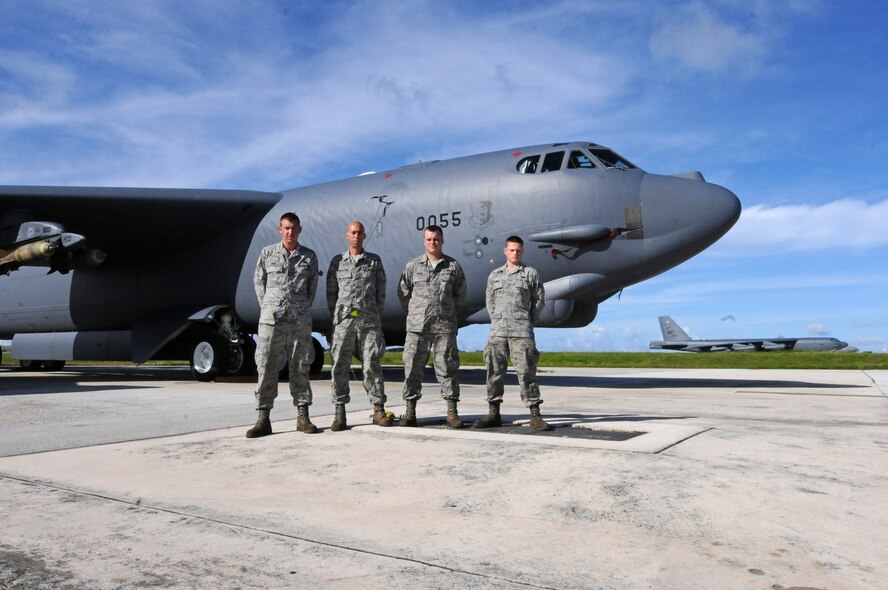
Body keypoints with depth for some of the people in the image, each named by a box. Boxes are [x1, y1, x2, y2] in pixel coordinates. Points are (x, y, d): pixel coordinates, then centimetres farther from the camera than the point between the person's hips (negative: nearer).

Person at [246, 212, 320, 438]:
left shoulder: (309, 256, 7)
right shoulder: (267, 253, 6)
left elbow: (312, 287, 12)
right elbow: (258, 281, 12)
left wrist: (303, 309, 5)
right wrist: (267, 307, 5)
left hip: (300, 321, 1)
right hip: (271, 319, 0)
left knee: (300, 368, 5)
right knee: (266, 368, -2)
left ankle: (303, 417, 12)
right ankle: (263, 419, 3)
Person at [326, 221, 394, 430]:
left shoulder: (375, 261, 11)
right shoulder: (337, 261, 11)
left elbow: (381, 292, 12)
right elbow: (331, 292, 12)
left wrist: (376, 318, 7)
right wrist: (336, 317, 5)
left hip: (369, 321, 0)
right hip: (343, 321, 0)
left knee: (372, 365, 0)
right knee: (339, 366, -2)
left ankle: (378, 409, 7)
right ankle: (339, 413, 3)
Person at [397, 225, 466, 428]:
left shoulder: (453, 266, 7)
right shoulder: (413, 266, 6)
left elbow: (460, 294, 15)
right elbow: (403, 292, 12)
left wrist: (450, 313, 10)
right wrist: (413, 314, 8)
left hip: (444, 327, 0)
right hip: (417, 327, 1)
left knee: (447, 368, 2)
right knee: (412, 368, 2)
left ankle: (452, 412, 9)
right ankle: (410, 412, 10)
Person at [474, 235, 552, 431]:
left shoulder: (531, 274, 7)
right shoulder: (494, 275, 15)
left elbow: (539, 301, 10)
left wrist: (528, 321, 8)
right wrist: (496, 321, 11)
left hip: (522, 332, -3)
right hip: (497, 332, 3)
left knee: (526, 372, -6)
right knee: (494, 372, 4)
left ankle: (535, 416, -1)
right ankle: (494, 414, 13)